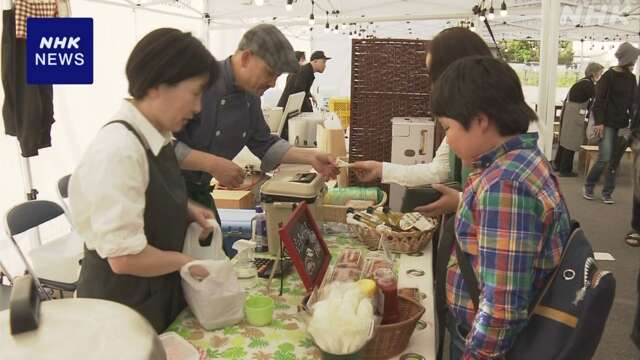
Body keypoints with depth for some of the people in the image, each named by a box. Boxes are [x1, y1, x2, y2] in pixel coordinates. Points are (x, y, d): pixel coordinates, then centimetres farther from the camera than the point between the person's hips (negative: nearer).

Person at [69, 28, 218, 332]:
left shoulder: (155, 136, -3)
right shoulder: (118, 150, -28)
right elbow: (125, 258, -28)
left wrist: (187, 209, -1)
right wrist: (183, 261, -13)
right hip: (124, 304, -8)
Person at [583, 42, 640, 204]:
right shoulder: (608, 76, -7)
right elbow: (599, 100, -10)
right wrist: (599, 122, -16)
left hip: (622, 124, 6)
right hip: (607, 124, -5)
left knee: (615, 161, 4)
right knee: (604, 159, -11)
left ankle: (607, 193, 13)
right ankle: (588, 186, 10)